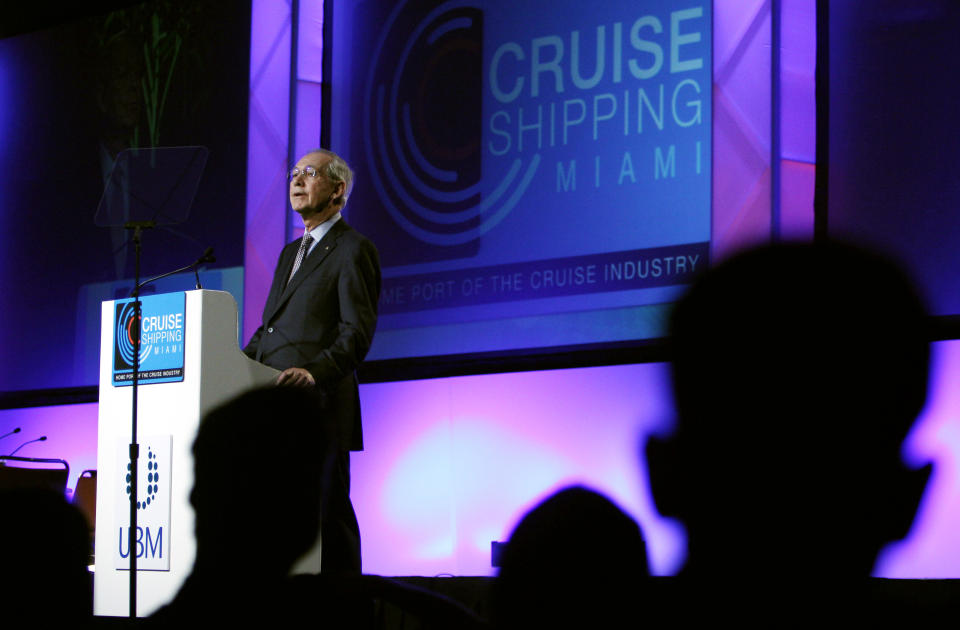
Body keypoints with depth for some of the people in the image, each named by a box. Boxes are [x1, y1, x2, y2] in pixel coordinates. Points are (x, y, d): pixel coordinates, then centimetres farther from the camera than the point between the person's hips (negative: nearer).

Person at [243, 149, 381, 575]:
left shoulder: (354, 251, -3)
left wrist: (316, 371, -28)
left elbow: (358, 331, -13)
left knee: (327, 514, -7)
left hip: (320, 407, -8)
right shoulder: (291, 252, 24)